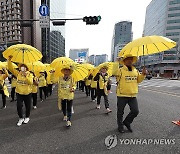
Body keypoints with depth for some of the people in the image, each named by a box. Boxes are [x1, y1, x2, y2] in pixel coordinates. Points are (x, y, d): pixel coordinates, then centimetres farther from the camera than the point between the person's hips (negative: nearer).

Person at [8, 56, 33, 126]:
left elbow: (30, 82, -21)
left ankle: (27, 117, 32)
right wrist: (9, 60, -16)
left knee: (27, 106, 11)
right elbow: (10, 68, -7)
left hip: (27, 93, -2)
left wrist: (26, 76, -30)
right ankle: (21, 118, 25)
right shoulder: (18, 73, 2)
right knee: (19, 106, 4)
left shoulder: (30, 74, -7)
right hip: (19, 93, 2)